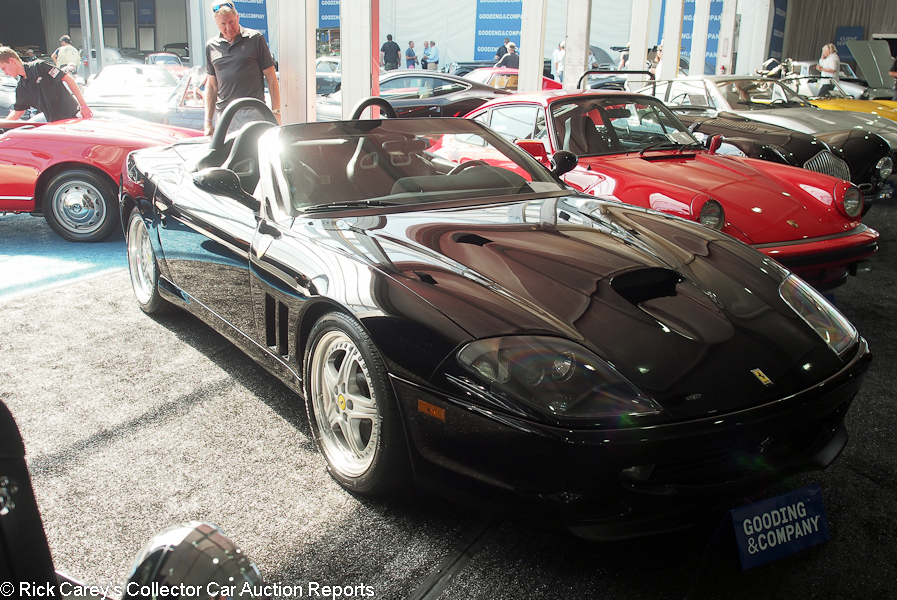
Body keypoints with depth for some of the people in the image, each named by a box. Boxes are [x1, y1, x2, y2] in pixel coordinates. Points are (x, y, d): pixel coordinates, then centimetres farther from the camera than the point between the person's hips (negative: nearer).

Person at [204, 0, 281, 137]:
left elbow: (271, 78, 3)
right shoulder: (211, 46, 13)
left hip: (252, 114, -3)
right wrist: (208, 121, 13)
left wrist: (276, 112, -4)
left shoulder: (255, 39, 3)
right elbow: (211, 85, 19)